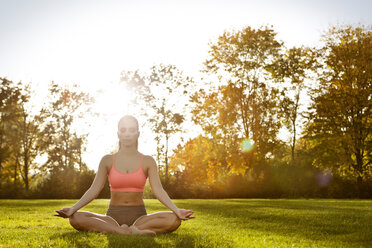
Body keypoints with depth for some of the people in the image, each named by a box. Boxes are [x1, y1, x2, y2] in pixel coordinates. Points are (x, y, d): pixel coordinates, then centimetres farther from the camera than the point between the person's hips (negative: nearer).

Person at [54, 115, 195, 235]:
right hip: (113, 216, 0)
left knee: (173, 220, -30)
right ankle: (134, 232, -33)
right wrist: (73, 208, -17)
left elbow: (158, 190, -6)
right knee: (75, 218, -28)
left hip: (139, 217, 0)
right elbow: (94, 190, -1)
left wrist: (176, 210, -24)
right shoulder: (107, 160, 5)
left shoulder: (147, 161, 3)